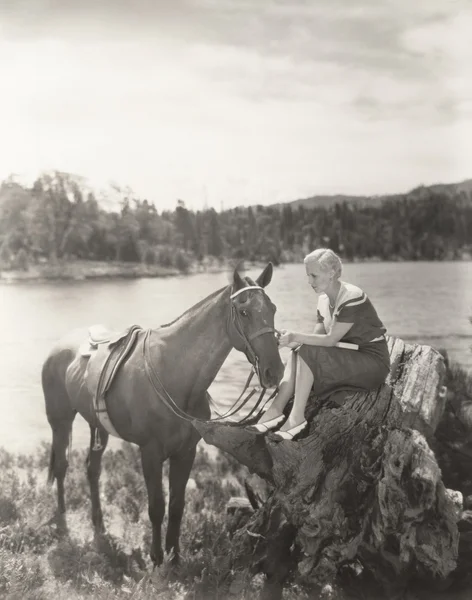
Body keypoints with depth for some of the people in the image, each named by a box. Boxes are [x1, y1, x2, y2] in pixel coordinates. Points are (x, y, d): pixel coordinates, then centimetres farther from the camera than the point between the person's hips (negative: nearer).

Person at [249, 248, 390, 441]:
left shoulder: (353, 298, -19)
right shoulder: (324, 299, 8)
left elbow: (330, 339, -24)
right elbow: (318, 336, 5)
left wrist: (295, 337, -28)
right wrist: (291, 340, -14)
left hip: (372, 360, -9)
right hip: (347, 356, 9)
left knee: (308, 352, -24)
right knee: (298, 352, -9)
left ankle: (297, 417, -24)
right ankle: (275, 410, -19)